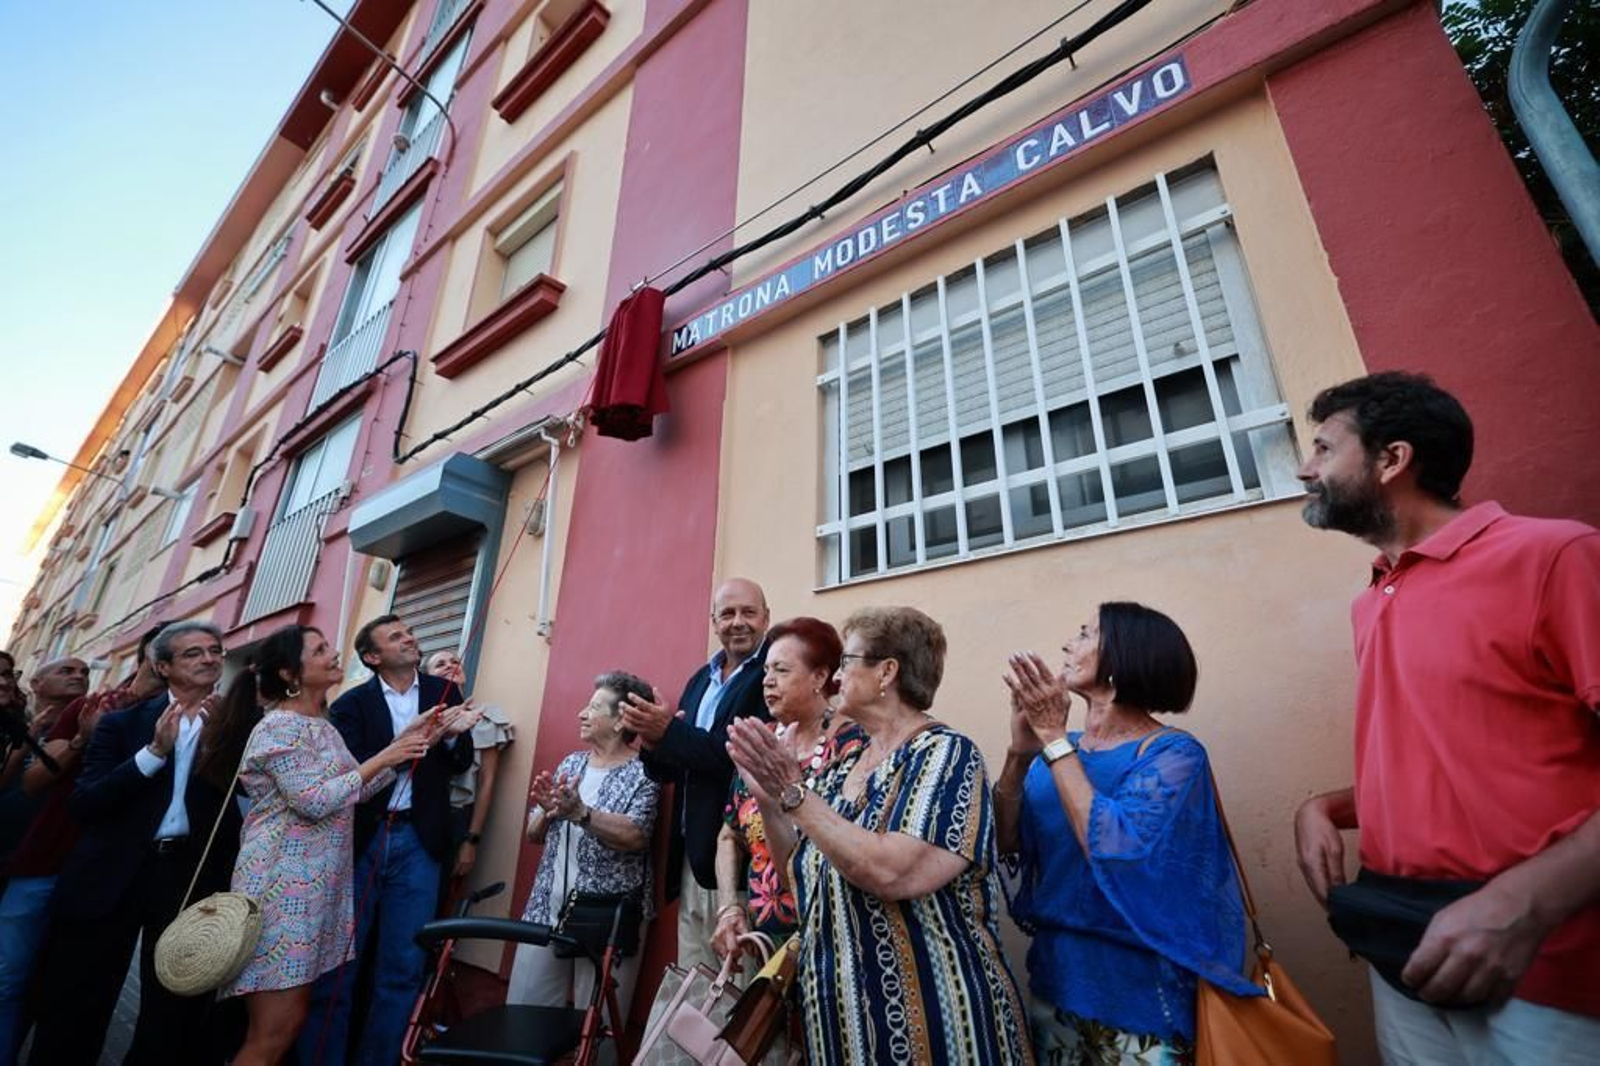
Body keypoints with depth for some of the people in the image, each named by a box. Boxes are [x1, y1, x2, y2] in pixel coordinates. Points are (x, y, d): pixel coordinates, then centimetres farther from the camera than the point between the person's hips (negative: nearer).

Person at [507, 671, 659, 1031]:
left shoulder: (643, 771, -9)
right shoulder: (571, 763, 9)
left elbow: (635, 836, -21)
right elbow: (534, 833, 11)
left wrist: (578, 811, -31)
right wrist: (548, 811, -11)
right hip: (547, 908, 6)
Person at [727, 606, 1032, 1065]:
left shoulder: (945, 753, -17)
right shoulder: (845, 766, 5)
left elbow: (890, 874, -30)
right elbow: (802, 869, 9)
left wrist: (794, 793, -25)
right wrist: (768, 799, -5)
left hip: (926, 1014, -7)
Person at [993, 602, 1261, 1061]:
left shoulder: (1173, 753, -15)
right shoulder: (1058, 748, -1)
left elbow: (1115, 850, -28)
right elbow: (1006, 844, -6)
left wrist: (1054, 738, -26)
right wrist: (1020, 752, -20)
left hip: (1137, 988, -4)